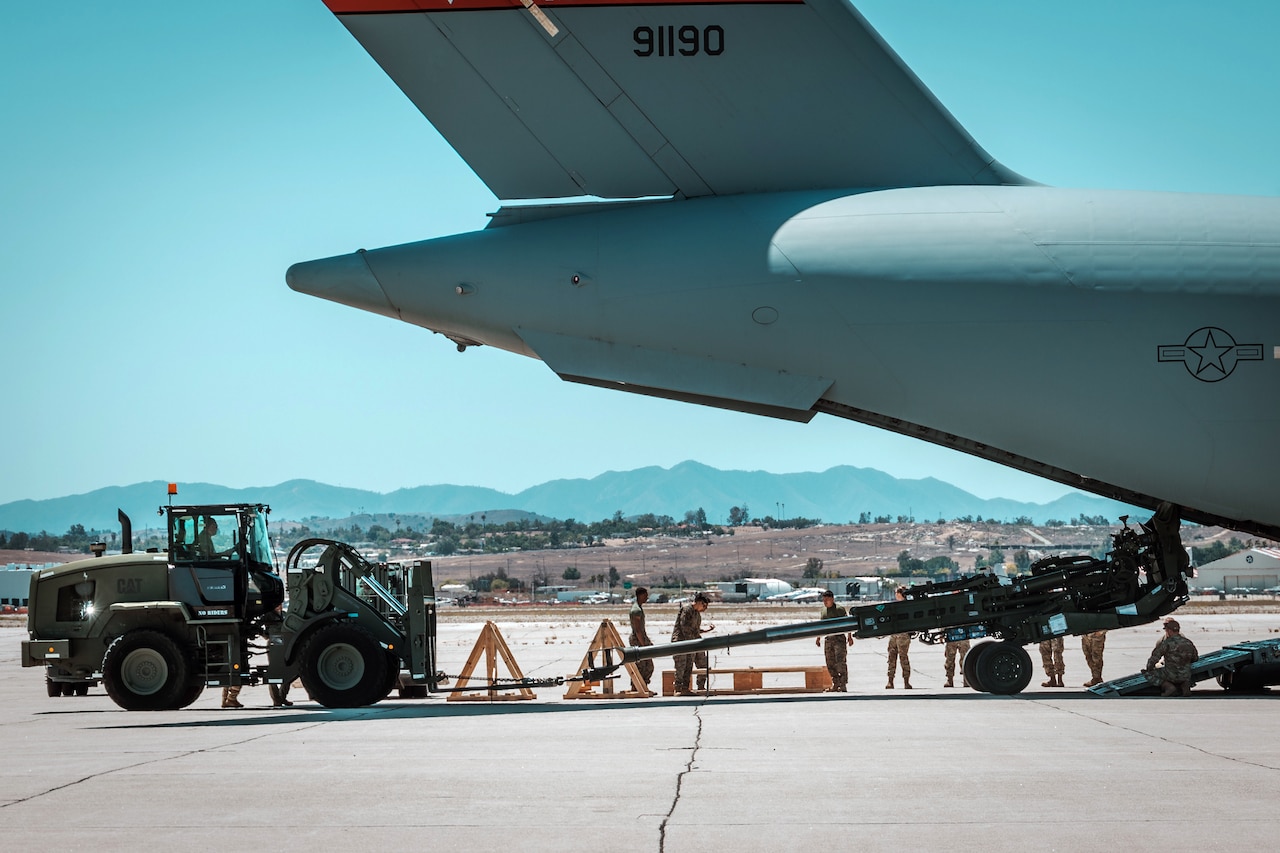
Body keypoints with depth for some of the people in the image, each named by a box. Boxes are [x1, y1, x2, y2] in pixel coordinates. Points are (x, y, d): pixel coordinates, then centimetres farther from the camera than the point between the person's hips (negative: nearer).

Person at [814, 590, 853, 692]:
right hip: (828, 639, 6)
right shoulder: (824, 609, 14)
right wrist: (818, 637, 21)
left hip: (839, 638, -6)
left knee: (840, 662, -12)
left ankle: (843, 685, -14)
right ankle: (835, 685, 11)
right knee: (830, 664, 5)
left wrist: (849, 637, -11)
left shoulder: (839, 609, -4)